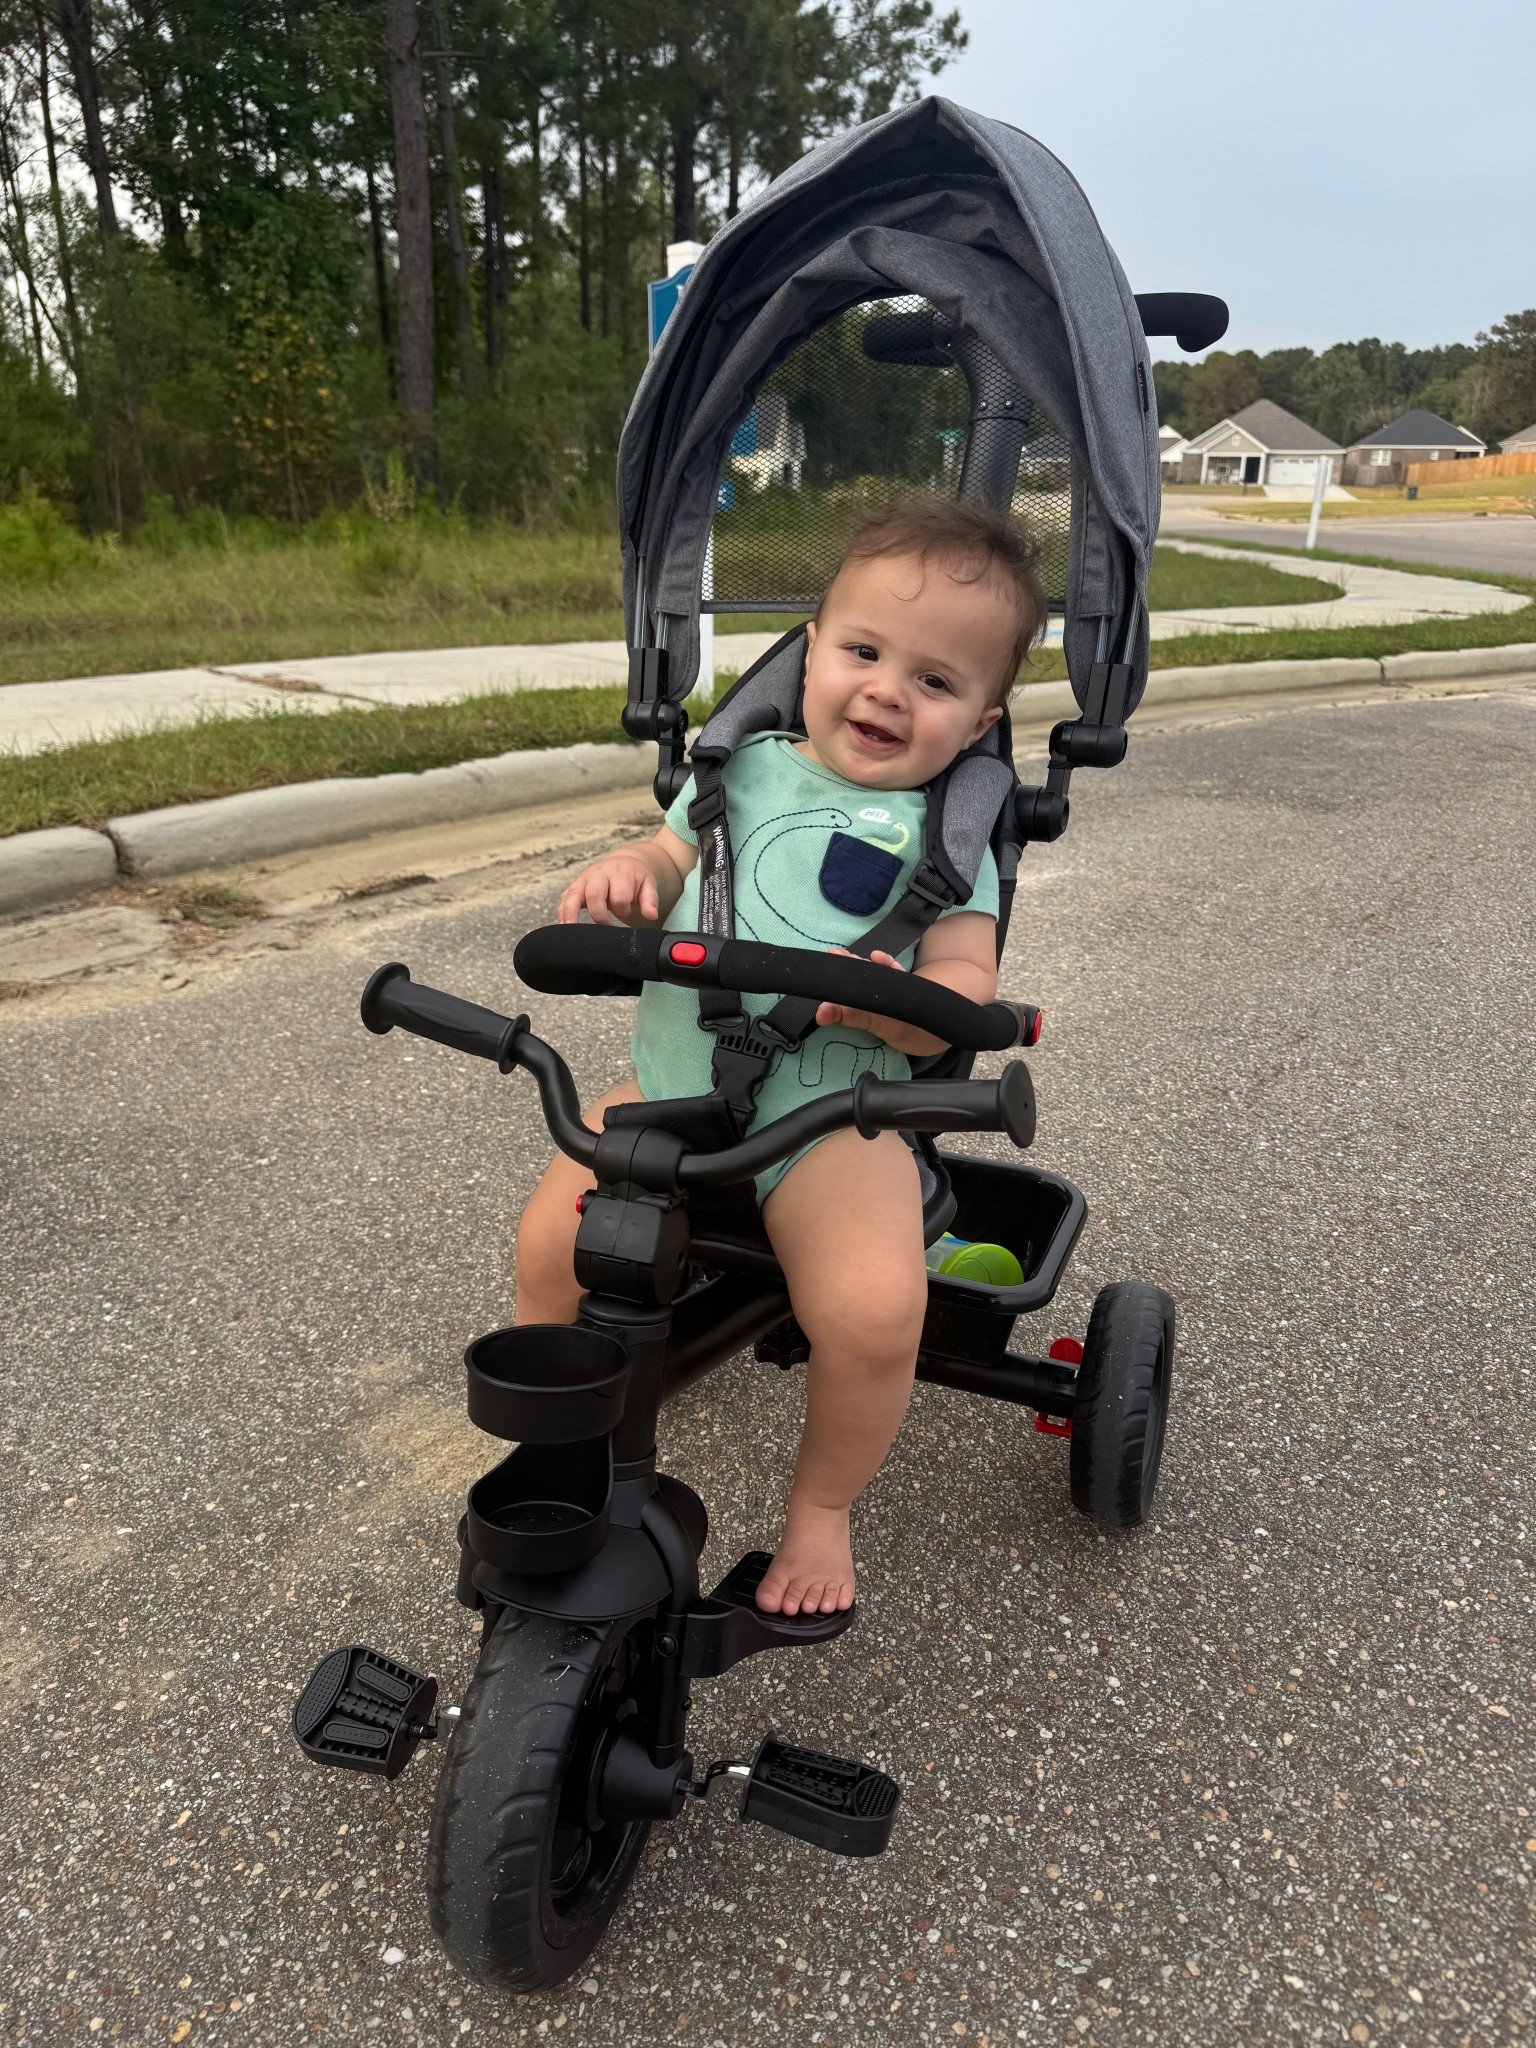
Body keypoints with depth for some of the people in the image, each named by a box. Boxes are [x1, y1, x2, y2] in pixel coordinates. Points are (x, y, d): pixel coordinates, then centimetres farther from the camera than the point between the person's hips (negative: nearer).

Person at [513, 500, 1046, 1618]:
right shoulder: (746, 767, 12)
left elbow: (963, 986, -4)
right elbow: (673, 858, 16)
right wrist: (627, 872, -9)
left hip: (829, 1105, -3)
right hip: (671, 1075, 4)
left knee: (875, 1311, -23)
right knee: (551, 1243, -10)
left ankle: (823, 1506, 8)